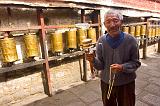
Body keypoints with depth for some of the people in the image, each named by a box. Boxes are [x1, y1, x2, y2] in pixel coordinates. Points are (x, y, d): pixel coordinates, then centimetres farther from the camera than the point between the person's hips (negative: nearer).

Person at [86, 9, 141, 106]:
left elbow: (136, 63, -8)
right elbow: (100, 65, -7)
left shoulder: (131, 40, -16)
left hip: (126, 84, -1)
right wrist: (94, 60, -28)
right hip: (106, 83, 2)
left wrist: (122, 67, -27)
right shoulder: (101, 41, -11)